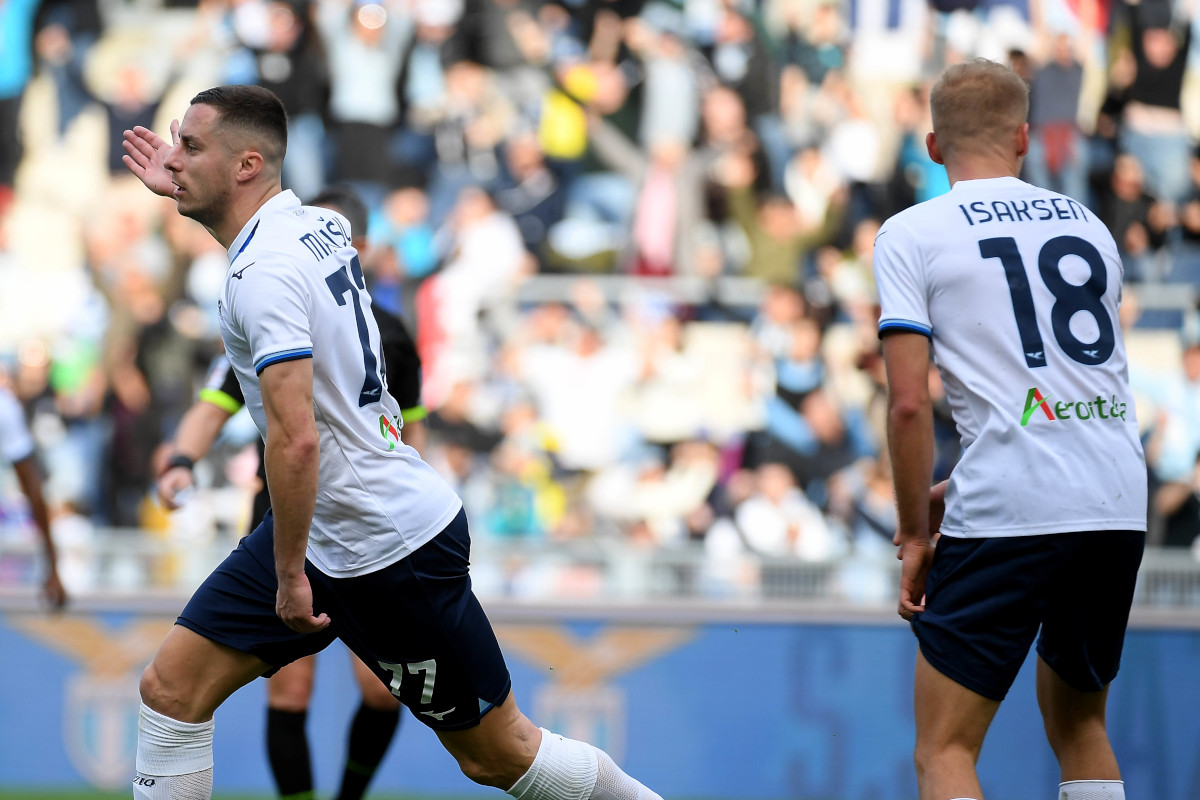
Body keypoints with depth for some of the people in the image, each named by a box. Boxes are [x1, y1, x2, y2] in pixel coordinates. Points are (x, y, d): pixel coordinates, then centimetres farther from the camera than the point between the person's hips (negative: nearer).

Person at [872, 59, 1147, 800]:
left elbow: (909, 402, -8)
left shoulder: (911, 234, 1)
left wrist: (915, 533, 2)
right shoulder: (1088, 224, 17)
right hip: (1121, 507, 5)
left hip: (1008, 517, -5)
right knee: (1079, 719, 22)